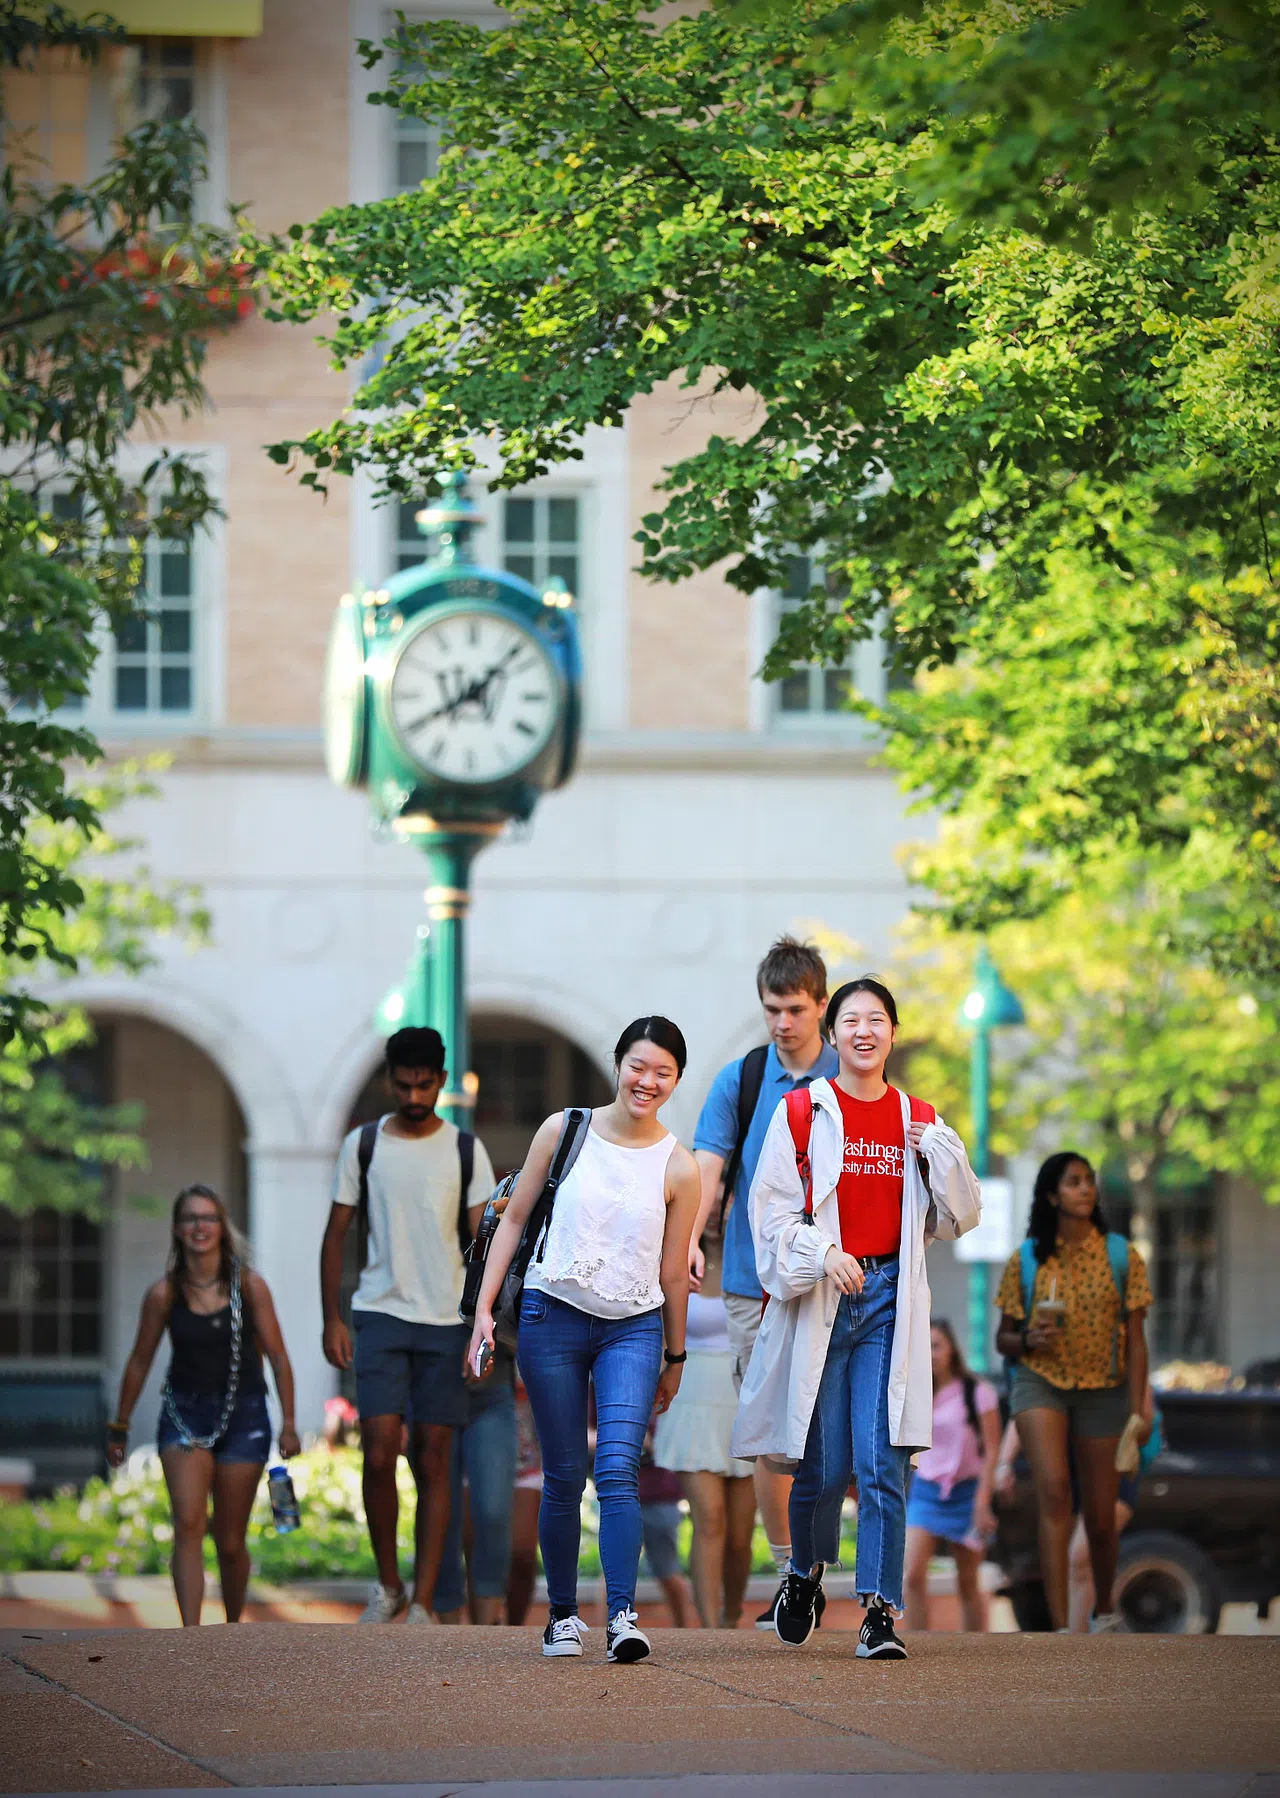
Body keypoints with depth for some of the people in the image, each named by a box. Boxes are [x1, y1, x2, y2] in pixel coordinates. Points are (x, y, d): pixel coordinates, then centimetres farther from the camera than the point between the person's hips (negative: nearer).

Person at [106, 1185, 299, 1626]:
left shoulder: (250, 1287, -6)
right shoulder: (164, 1294, -4)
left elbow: (277, 1357, 0)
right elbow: (139, 1363, 7)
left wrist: (288, 1423, -3)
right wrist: (119, 1428, 12)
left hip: (242, 1416, 0)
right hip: (184, 1413, 0)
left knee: (230, 1542, 6)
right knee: (188, 1525, -18)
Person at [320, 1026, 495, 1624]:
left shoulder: (466, 1150, 5)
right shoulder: (363, 1145, 6)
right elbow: (336, 1234, 9)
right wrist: (331, 1320, 1)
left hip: (445, 1323, 0)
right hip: (380, 1313, 0)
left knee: (434, 1461, -1)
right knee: (379, 1453, -10)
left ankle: (422, 1604, 2)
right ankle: (388, 1584, 8)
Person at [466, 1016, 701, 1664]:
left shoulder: (678, 1168, 0)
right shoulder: (563, 1131, 1)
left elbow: (672, 1272, 8)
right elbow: (514, 1218, 7)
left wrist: (675, 1356, 16)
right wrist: (484, 1308, 2)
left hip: (634, 1328, -1)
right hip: (553, 1318, 1)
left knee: (617, 1469, -17)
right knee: (563, 1478, 3)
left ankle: (622, 1616, -21)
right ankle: (563, 1614, 17)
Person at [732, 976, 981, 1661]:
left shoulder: (918, 1122, 11)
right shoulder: (802, 1112, 3)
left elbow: (957, 1218, 12)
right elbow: (772, 1211, -1)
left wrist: (943, 1155, -4)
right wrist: (824, 1255, -17)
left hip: (888, 1297, 2)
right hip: (819, 1298, -2)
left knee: (883, 1463, -9)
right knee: (823, 1466, 1)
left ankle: (880, 1613, -9)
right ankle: (805, 1575, 29)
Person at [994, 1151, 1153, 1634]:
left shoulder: (1121, 1257, 0)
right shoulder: (1026, 1260, 1)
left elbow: (1135, 1339, 0)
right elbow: (1003, 1340, 8)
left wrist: (1137, 1411, -7)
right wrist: (1028, 1341, -15)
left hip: (1103, 1393, 1)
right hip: (1039, 1383, -1)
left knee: (1100, 1521, 6)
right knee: (1053, 1489, -25)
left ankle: (1103, 1610, 37)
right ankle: (1060, 1628, -30)